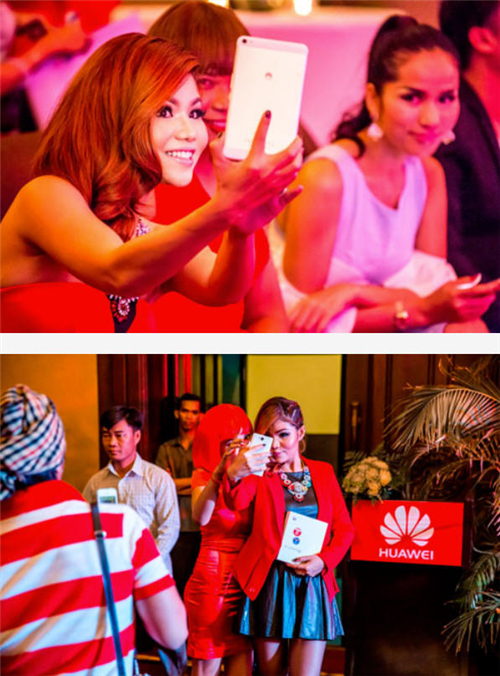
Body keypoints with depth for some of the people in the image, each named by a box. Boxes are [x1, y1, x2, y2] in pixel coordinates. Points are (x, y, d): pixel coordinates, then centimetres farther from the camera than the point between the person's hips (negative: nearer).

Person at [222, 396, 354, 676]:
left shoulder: (324, 472, 9)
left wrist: (324, 559, -10)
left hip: (313, 584, 1)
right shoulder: (258, 473, 1)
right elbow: (237, 502, -21)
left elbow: (345, 528, 8)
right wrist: (234, 475, -43)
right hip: (269, 583, -1)